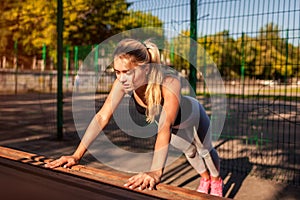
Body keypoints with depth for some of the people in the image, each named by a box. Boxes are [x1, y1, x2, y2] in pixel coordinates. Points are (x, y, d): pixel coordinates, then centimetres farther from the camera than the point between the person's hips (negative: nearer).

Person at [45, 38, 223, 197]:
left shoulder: (169, 83, -48)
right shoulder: (123, 82, -34)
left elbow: (165, 127, -58)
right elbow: (102, 117, -34)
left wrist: (156, 172, -68)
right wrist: (77, 155, -38)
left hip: (193, 116, -4)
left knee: (205, 151, 23)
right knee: (189, 152, 29)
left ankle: (217, 182, 57)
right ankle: (205, 180, 61)